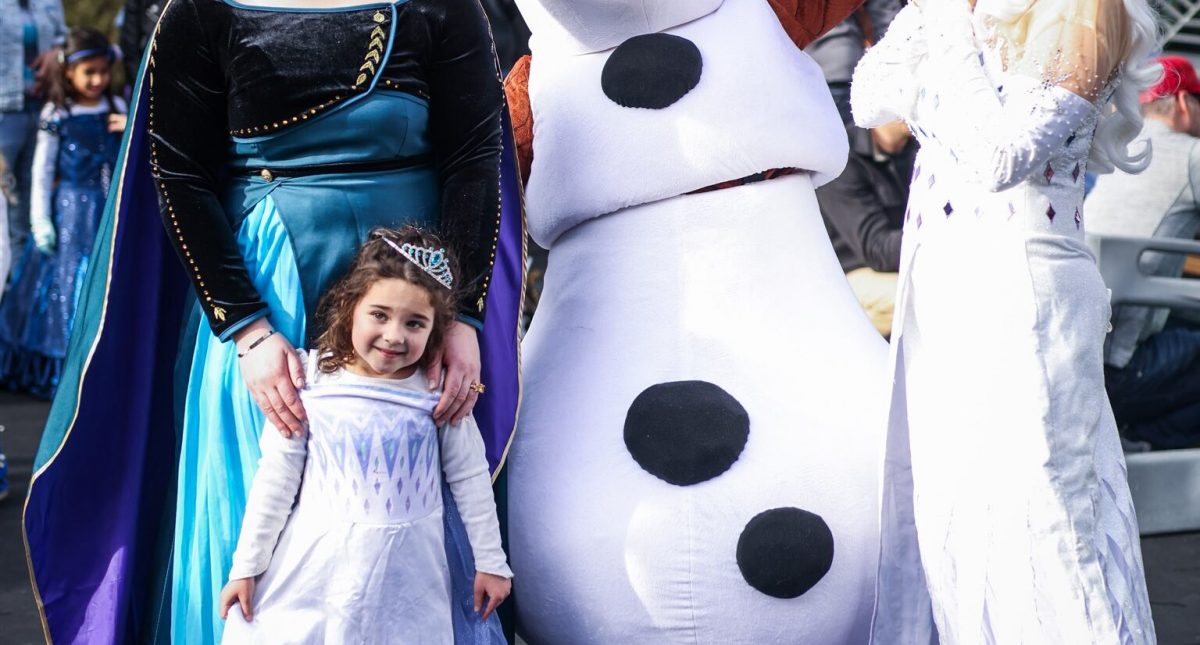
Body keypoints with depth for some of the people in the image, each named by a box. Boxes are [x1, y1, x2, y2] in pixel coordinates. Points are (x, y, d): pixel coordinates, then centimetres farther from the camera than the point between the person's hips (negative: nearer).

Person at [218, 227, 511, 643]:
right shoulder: (312, 380, -7)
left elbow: (470, 479, 5)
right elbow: (277, 476, -1)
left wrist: (489, 561, 9)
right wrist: (247, 566, 1)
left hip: (405, 577, 0)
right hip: (312, 568, 0)